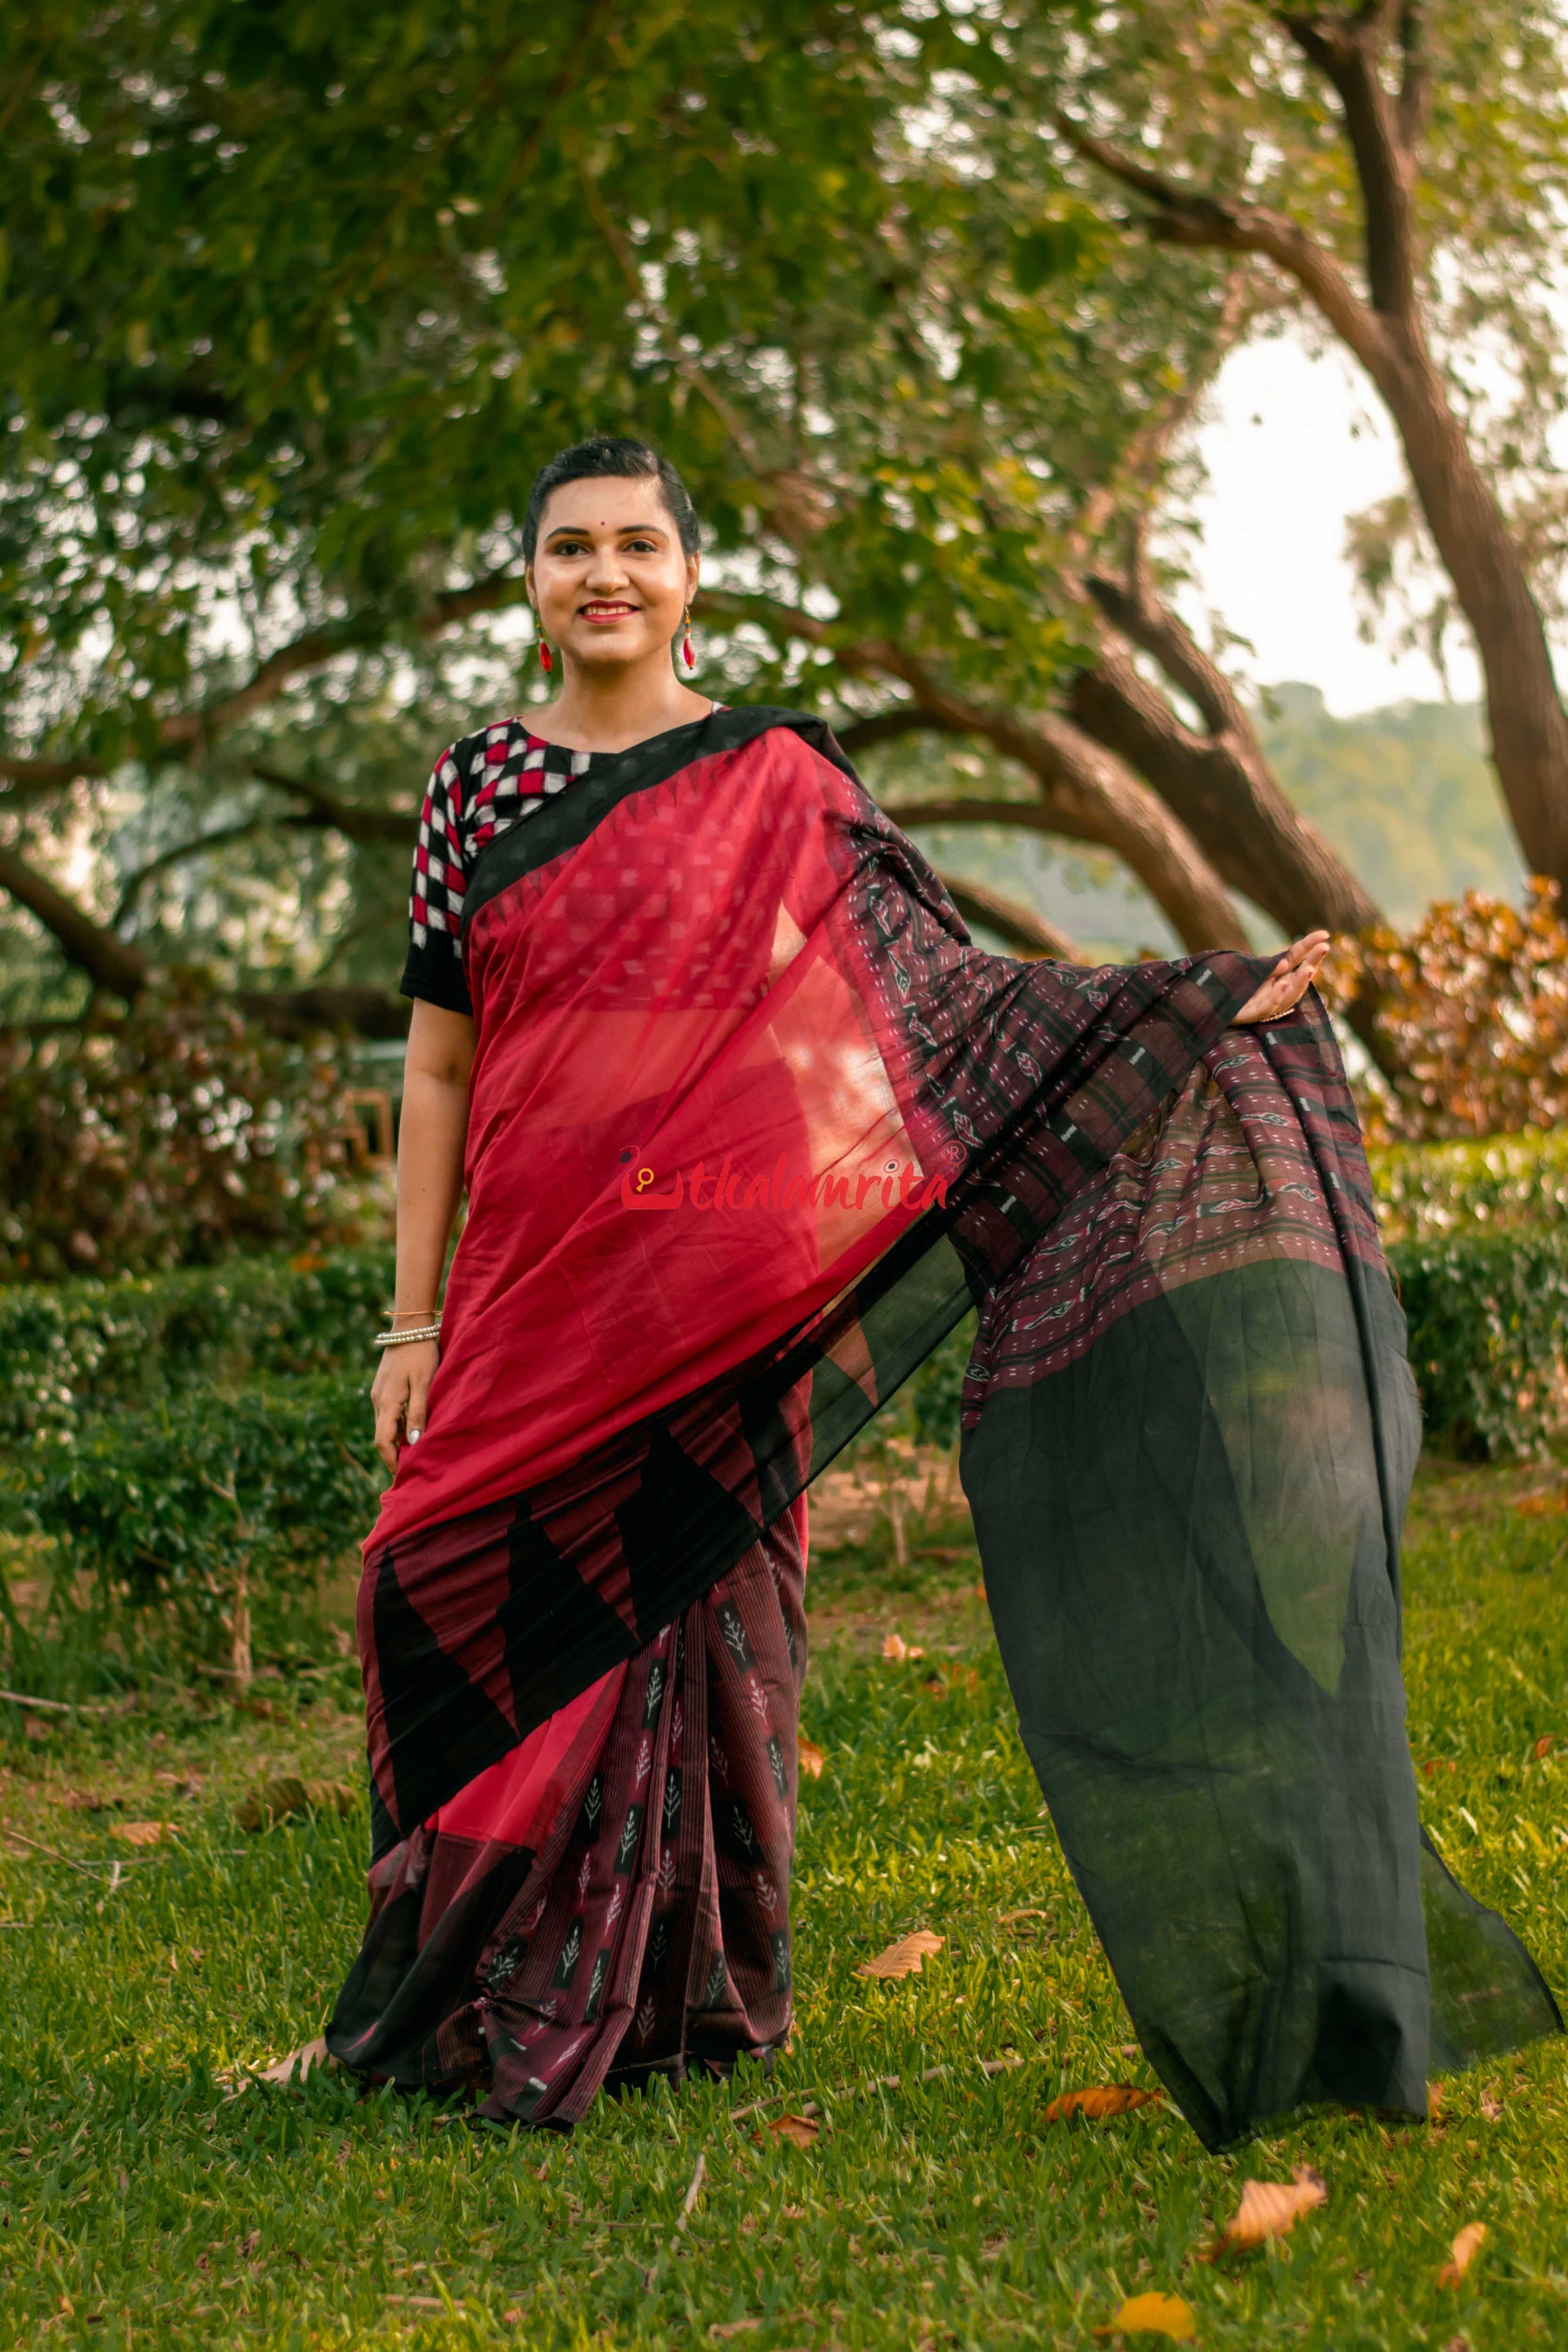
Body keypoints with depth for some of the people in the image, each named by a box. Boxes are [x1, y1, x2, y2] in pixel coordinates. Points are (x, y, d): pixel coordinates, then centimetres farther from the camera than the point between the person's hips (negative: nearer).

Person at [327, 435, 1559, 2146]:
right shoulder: (475, 785, 9)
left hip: (714, 1296, -2)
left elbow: (945, 992, 1)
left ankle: (675, 2000, 16)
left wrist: (1200, 1004, -8)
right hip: (528, 1295, 2)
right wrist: (414, 1320, 4)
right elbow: (438, 1071, 9)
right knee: (454, 1594, -1)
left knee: (685, 1615, 0)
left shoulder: (776, 782, 3)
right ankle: (490, 2000, 18)